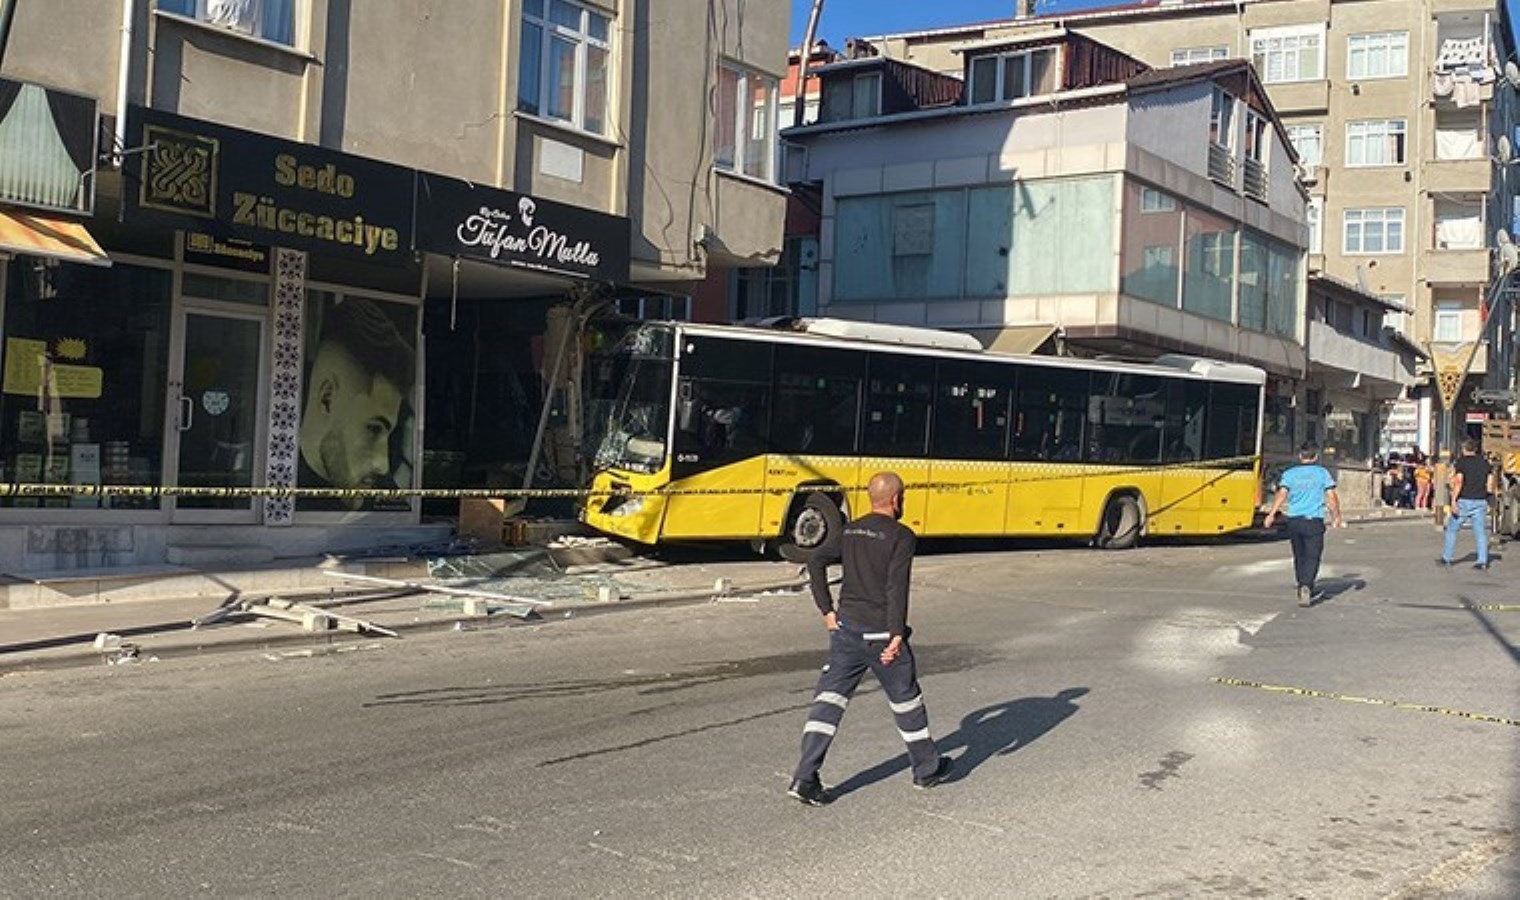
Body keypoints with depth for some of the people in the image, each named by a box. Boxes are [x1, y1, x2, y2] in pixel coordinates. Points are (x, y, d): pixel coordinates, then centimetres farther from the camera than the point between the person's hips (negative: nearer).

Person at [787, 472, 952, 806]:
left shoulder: (850, 531, 10)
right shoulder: (901, 536, -9)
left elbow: (816, 562, 5)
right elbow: (897, 587, -19)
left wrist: (827, 610, 7)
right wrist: (896, 635, -20)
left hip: (846, 627, 5)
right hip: (881, 632, -5)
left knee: (829, 697, 2)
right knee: (906, 700, 13)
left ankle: (805, 777, -6)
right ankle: (927, 769, 30)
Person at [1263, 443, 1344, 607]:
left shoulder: (1289, 474, 5)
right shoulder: (1322, 473, 3)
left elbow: (1282, 495, -7)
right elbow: (1332, 497, 0)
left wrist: (1272, 514, -6)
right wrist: (1337, 517, 11)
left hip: (1294, 521, 3)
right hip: (1314, 521, -2)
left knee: (1299, 556, 16)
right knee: (1312, 557, -4)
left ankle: (1303, 589, 27)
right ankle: (1306, 586, -25)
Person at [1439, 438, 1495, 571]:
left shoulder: (1461, 461, -6)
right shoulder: (1485, 463, 9)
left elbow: (1459, 483, -16)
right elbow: (1490, 486, 7)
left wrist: (1453, 501, -16)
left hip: (1464, 501, -4)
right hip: (1480, 501, 4)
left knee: (1452, 529, 9)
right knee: (1481, 532, 5)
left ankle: (1446, 558, 14)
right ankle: (1482, 561, -2)